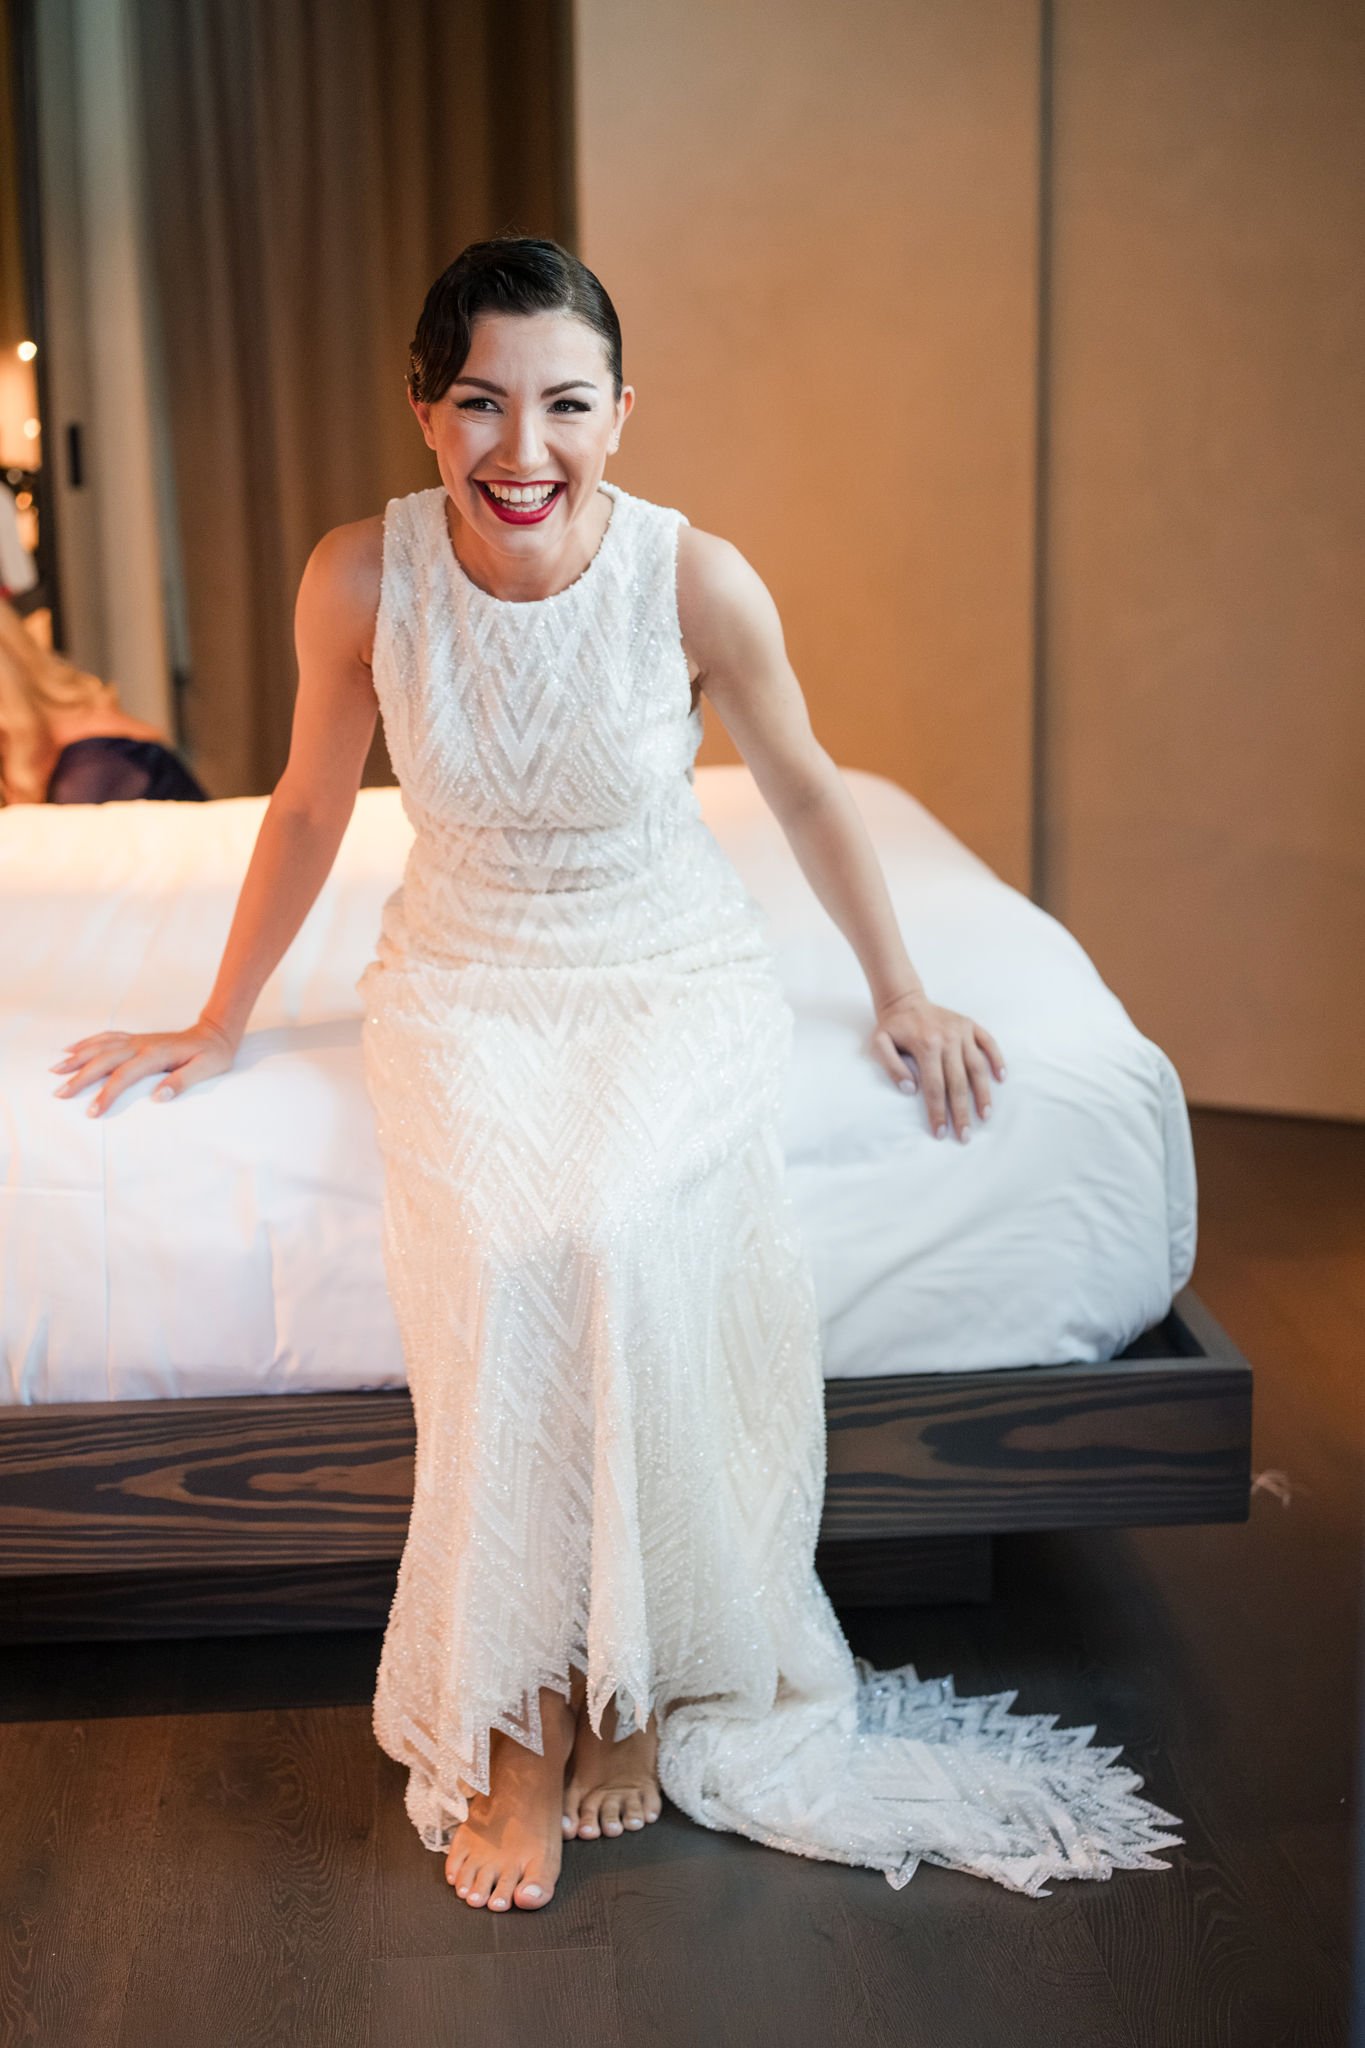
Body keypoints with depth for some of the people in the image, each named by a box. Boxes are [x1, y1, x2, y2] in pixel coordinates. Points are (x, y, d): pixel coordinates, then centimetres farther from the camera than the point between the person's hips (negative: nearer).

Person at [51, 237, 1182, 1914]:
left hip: (673, 973, -1)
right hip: (463, 975, 1)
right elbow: (310, 805, 4)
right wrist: (218, 1024, 13)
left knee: (612, 1231, -31)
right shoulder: (361, 576, -12)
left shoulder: (699, 581, -16)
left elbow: (804, 789, 2)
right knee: (506, 1250, -29)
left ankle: (630, 1673, -7)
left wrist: (898, 989, 11)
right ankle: (519, 1709, -10)